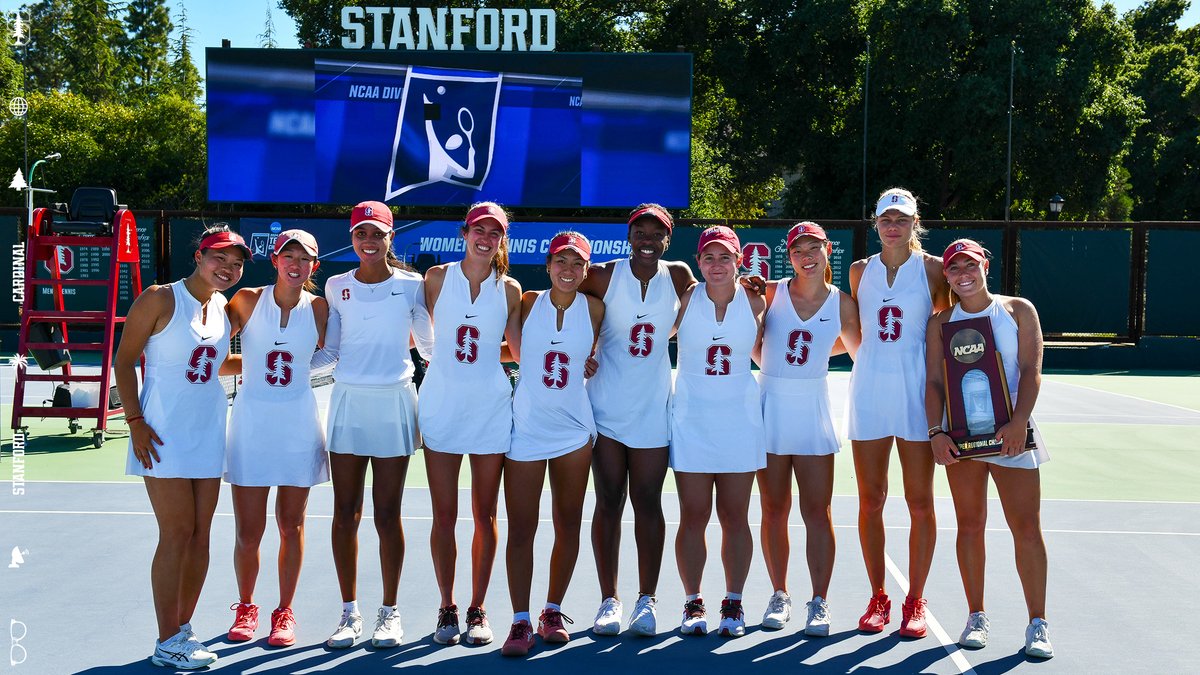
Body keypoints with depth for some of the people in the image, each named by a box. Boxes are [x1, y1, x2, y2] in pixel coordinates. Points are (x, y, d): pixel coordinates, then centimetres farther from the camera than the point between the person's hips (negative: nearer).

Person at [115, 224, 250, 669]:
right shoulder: (159, 299, -8)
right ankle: (167, 643, 3)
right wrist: (135, 421, -13)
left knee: (200, 535, 7)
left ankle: (183, 629, 20)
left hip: (208, 432, 6)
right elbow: (124, 361, -7)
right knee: (177, 534, -7)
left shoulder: (226, 309, 9)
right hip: (163, 434, -6)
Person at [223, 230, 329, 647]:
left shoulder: (318, 307, 1)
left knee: (291, 526, 8)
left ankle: (285, 612, 22)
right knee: (248, 530, 3)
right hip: (251, 422, -1)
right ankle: (245, 608, 24)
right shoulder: (247, 300, -1)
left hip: (298, 425, 1)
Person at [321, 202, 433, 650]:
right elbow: (329, 351, 11)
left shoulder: (411, 285, 2)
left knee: (388, 515, 2)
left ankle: (389, 612, 15)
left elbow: (429, 345, 10)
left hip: (394, 403, -2)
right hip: (347, 401, 2)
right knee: (345, 513, 3)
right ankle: (350, 612, 15)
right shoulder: (337, 287, 8)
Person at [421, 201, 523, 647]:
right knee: (444, 515, 3)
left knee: (485, 514, 6)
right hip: (441, 404, 0)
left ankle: (477, 610, 17)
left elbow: (520, 351, 10)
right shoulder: (437, 277, 1)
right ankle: (447, 608, 16)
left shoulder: (509, 289, 3)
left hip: (491, 406, 1)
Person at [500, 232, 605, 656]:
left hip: (574, 430, 1)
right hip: (526, 427, -1)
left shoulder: (594, 309, -1)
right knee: (521, 528, -3)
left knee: (568, 525, 8)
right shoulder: (527, 303, -2)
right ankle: (521, 622, 2)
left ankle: (553, 612, 22)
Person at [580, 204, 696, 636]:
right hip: (606, 405, -1)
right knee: (608, 502, 3)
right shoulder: (604, 277, -4)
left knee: (647, 503, 4)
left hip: (652, 408, 1)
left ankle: (647, 601, 12)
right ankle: (609, 600, 12)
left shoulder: (678, 277, 2)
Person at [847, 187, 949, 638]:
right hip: (869, 388, 3)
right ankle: (878, 597, 16)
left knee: (919, 502, 1)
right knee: (870, 500, 4)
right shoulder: (860, 270, 10)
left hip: (916, 389, -2)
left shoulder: (932, 268, 2)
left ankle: (915, 601, 12)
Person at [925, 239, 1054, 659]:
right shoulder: (941, 323, 9)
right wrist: (936, 431, -10)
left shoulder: (1019, 310, 4)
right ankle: (976, 617, 16)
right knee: (969, 526, 6)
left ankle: (1037, 624, 3)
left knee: (1027, 529, -4)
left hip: (1011, 433, -2)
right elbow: (934, 382, 4)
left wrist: (1019, 422, -17)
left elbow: (1031, 371, -4)